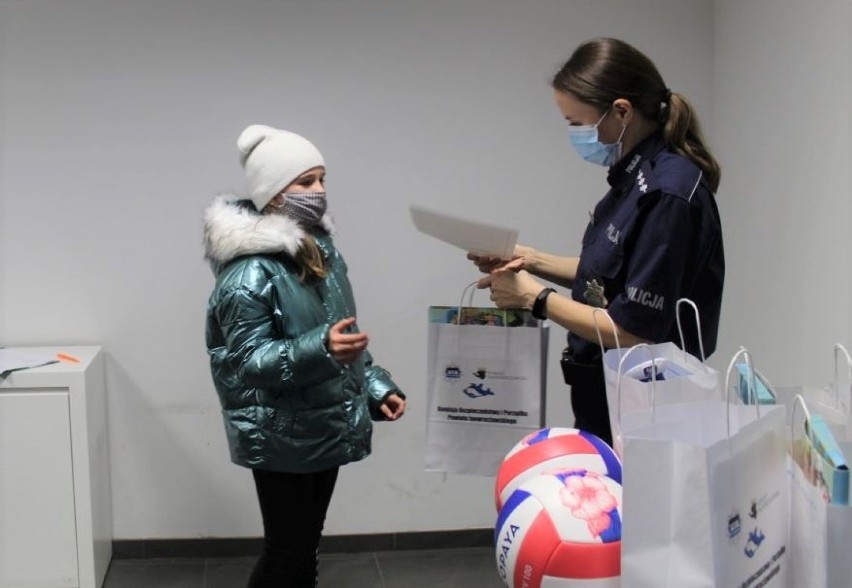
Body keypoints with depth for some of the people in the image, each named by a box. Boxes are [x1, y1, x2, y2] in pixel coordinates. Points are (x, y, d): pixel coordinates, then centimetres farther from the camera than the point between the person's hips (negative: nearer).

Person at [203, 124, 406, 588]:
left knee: (307, 544, 18)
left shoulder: (319, 245, 7)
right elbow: (249, 361, -23)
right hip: (281, 438, -8)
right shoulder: (249, 269, -20)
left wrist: (375, 385, 12)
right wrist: (321, 348, -37)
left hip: (323, 428, 8)